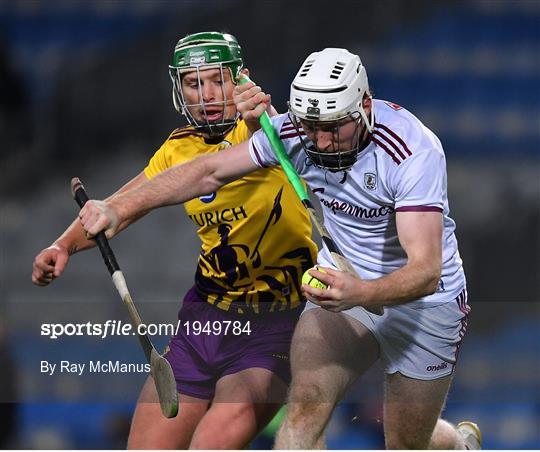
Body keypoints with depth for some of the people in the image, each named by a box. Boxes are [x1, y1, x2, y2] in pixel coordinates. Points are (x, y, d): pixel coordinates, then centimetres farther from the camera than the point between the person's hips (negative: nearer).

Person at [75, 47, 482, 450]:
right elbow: (211, 170, -9)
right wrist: (120, 208, -20)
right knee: (306, 405, -21)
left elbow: (426, 271, -37)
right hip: (344, 283, 4)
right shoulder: (294, 131, -15)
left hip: (423, 298, -4)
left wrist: (360, 293, -56)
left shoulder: (415, 151, -30)